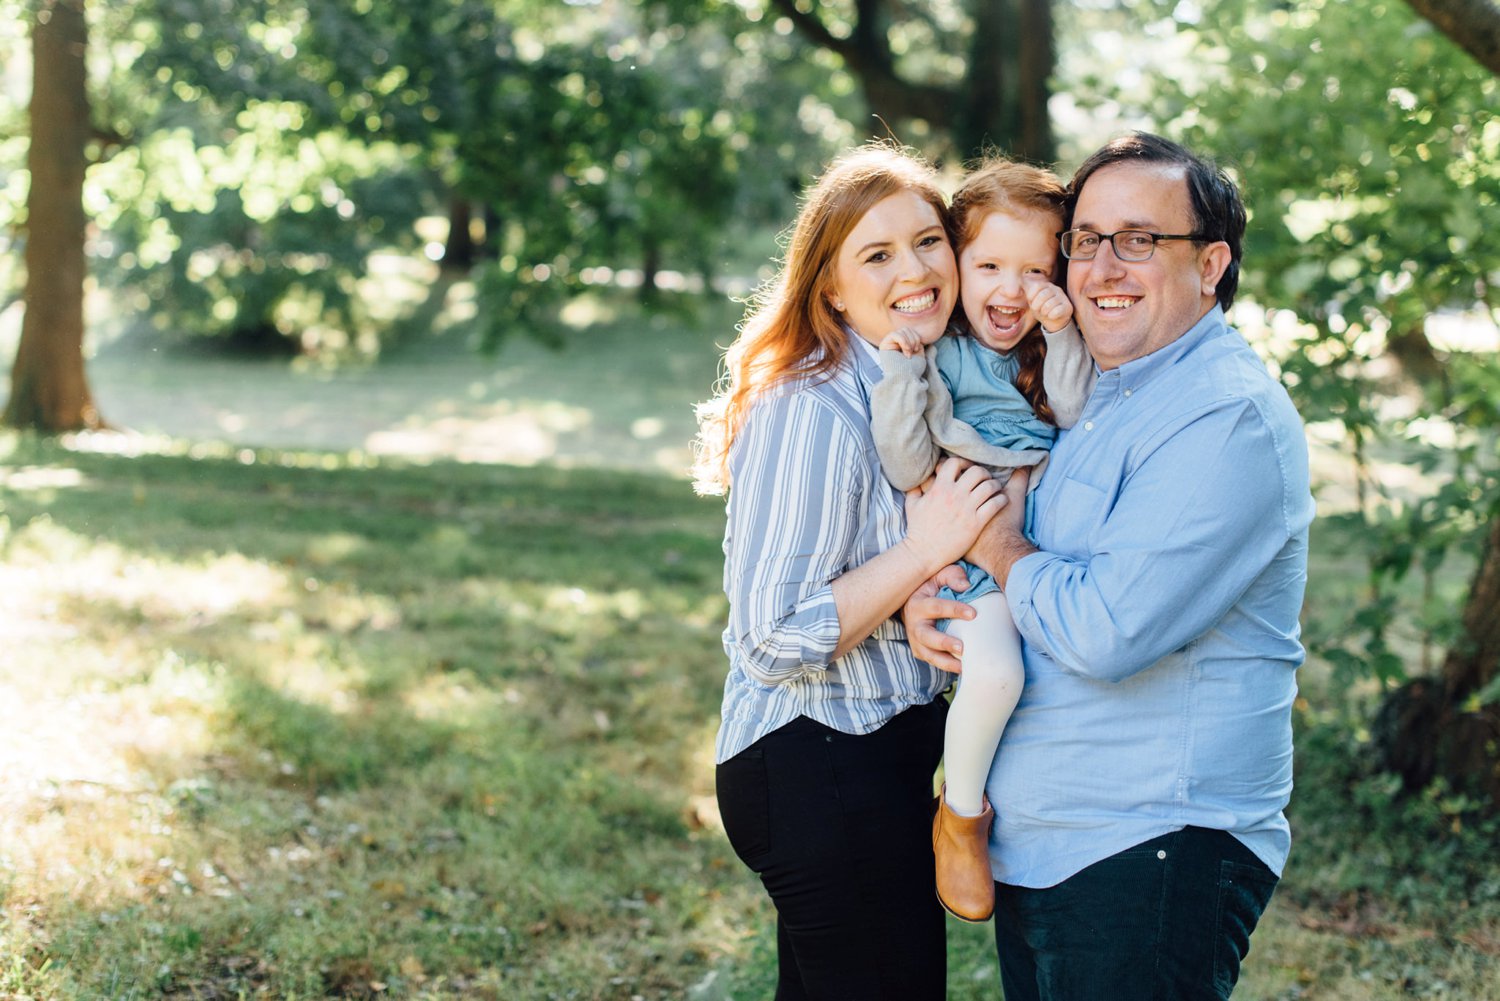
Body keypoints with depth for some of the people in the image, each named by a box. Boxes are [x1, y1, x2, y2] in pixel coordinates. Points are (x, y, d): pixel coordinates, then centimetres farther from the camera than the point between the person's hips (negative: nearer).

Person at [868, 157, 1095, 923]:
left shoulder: (1050, 356, 14)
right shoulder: (935, 356, -2)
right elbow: (908, 470, -8)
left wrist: (1063, 341, -6)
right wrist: (901, 371, -18)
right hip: (969, 554, -6)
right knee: (994, 671, -31)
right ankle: (960, 816, -5)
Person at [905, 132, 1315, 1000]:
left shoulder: (1231, 417, -16)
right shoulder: (1094, 398, 13)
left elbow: (1105, 631, -26)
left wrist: (995, 543, -9)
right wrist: (921, 594, -2)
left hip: (1159, 854, -9)